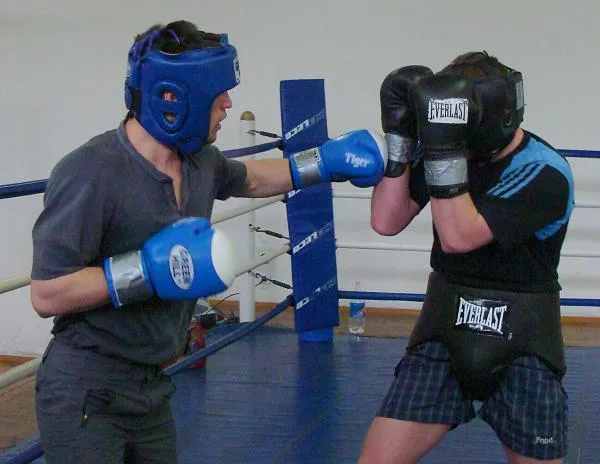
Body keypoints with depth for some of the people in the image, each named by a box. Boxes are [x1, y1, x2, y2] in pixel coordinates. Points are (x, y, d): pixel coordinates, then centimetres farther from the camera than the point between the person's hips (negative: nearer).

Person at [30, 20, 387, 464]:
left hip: (150, 386, 8)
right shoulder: (90, 173, -23)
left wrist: (328, 161, 20)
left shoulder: (199, 161, 2)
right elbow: (46, 295, -23)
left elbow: (252, 179, 26)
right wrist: (150, 269, -28)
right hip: (86, 391, -8)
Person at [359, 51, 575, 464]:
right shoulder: (452, 146, -2)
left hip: (523, 343, -3)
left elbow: (459, 236, -26)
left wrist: (443, 149, -35)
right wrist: (401, 136, -15)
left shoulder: (545, 173, -17)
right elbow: (386, 222, -7)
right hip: (443, 334, 3)